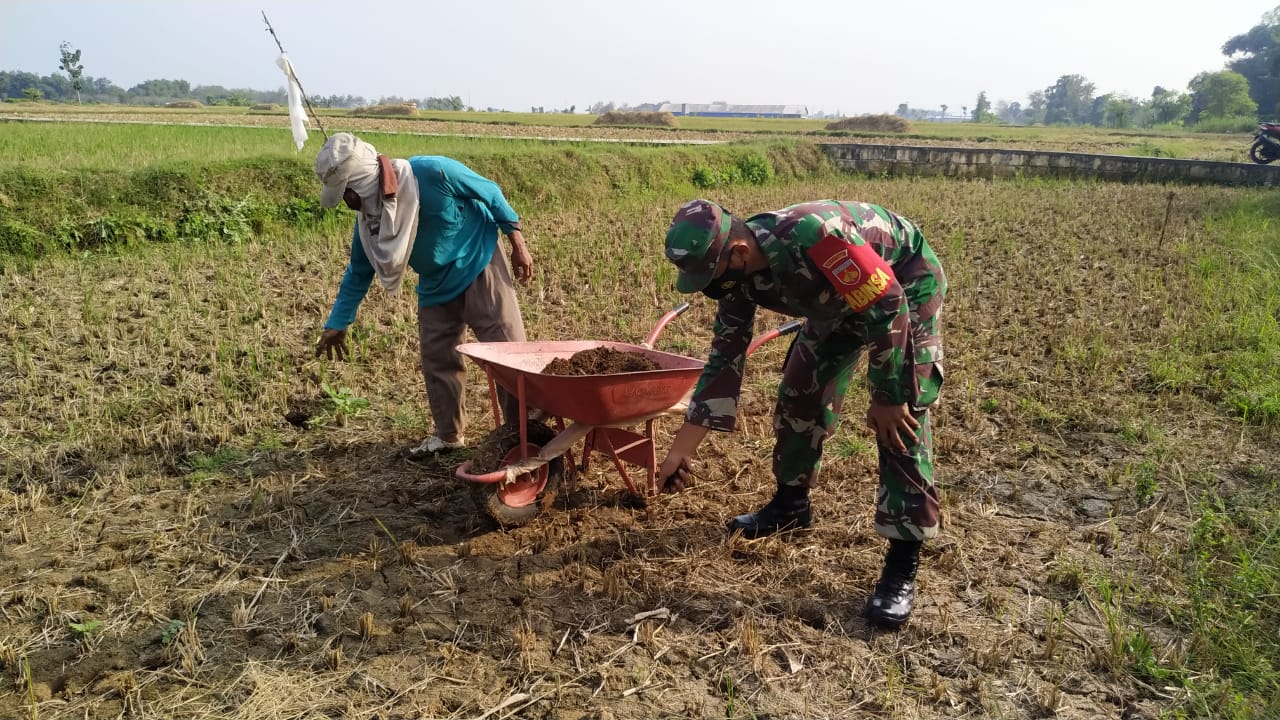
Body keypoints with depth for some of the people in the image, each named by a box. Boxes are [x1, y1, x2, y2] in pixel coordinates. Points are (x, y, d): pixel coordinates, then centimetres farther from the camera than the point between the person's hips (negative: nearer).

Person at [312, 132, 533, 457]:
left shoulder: (434, 173, -30)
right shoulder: (368, 215, -12)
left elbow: (490, 193, -15)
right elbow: (358, 273, 1)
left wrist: (518, 244, -11)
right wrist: (337, 324, 3)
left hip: (479, 266, -5)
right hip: (436, 285, 5)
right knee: (436, 359, 5)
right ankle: (449, 434, 20)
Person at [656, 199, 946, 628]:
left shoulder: (811, 236, -41)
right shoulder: (738, 275, -16)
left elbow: (888, 308, -33)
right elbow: (724, 359, -9)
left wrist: (888, 397, -24)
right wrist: (680, 450, -9)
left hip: (905, 283, -7)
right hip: (840, 298, 7)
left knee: (900, 417, -15)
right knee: (799, 392, 5)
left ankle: (903, 563, -9)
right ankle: (791, 504, 26)